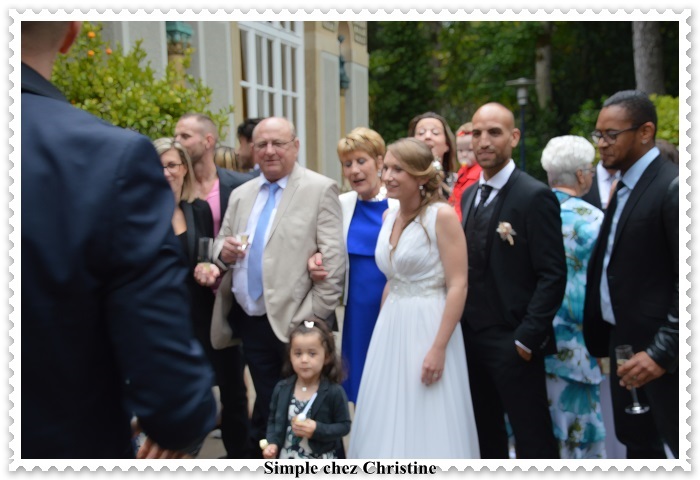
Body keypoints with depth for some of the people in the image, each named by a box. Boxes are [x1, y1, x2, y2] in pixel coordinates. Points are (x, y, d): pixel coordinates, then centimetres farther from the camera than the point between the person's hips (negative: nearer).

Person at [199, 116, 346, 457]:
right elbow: (221, 245, 17)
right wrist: (223, 250, -8)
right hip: (249, 320, 5)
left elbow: (333, 260, -11)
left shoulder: (320, 189, -6)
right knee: (267, 406, 15)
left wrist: (314, 319, -16)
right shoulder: (241, 195, 13)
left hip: (294, 321, -5)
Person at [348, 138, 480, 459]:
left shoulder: (442, 215, -11)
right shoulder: (389, 217, 9)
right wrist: (383, 331, 15)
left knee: (428, 426, 3)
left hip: (428, 327, -7)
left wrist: (439, 348, -20)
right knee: (389, 422, 14)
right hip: (390, 329, 7)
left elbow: (458, 286, -15)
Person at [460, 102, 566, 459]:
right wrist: (462, 326, 9)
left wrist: (528, 337, -18)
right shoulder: (469, 195, 11)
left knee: (533, 440, 3)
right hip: (471, 336, 7)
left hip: (513, 342, -7)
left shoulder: (535, 196, -12)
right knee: (485, 434, 18)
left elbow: (553, 275, -15)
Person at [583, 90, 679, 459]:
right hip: (623, 344, 9)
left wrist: (663, 352, -21)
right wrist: (602, 338, 11)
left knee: (676, 442, 4)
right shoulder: (624, 186, 11)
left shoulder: (672, 186, -17)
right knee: (636, 442, 19)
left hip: (658, 350, -8)